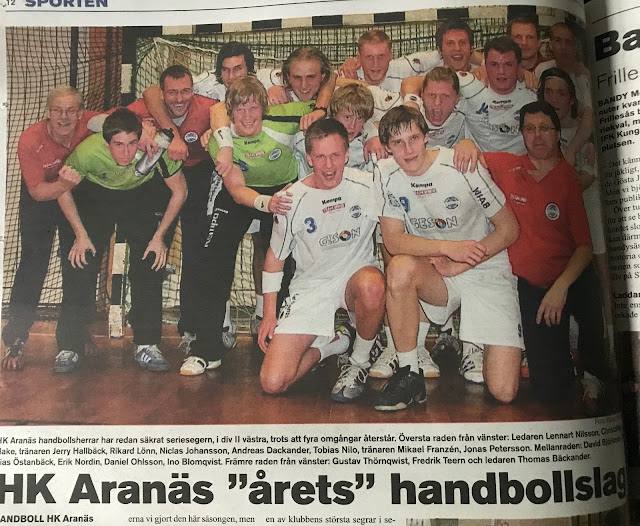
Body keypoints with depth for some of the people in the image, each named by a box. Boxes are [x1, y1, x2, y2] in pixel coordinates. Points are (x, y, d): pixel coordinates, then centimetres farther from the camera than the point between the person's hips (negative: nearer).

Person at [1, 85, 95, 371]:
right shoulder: (30, 141, -30)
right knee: (33, 264, -6)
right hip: (39, 198, -2)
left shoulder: (91, 123, -29)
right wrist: (64, 184, -46)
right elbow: (37, 192, -26)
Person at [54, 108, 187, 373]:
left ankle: (146, 345, 2)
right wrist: (81, 235, -13)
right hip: (94, 195, 0)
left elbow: (179, 191, -16)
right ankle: (69, 348, 3)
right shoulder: (87, 151, -33)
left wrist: (159, 236, -14)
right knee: (79, 264, -10)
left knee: (150, 262, -10)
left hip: (142, 195, 1)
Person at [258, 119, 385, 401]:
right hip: (310, 286, 0)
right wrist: (269, 314, 4)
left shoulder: (369, 185, -9)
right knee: (272, 383, -12)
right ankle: (329, 343, 17)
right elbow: (275, 256, 5)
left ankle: (359, 361, -10)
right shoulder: (292, 199, -8)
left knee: (371, 286, -41)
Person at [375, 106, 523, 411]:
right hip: (434, 276, 3)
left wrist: (459, 265, -16)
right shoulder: (387, 175, -5)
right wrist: (447, 247, -25)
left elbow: (509, 229, -7)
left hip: (485, 272, -2)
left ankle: (469, 344, 20)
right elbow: (393, 240, -10)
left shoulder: (463, 168, -13)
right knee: (400, 267, -36)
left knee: (504, 392, -15)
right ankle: (409, 375, -19)